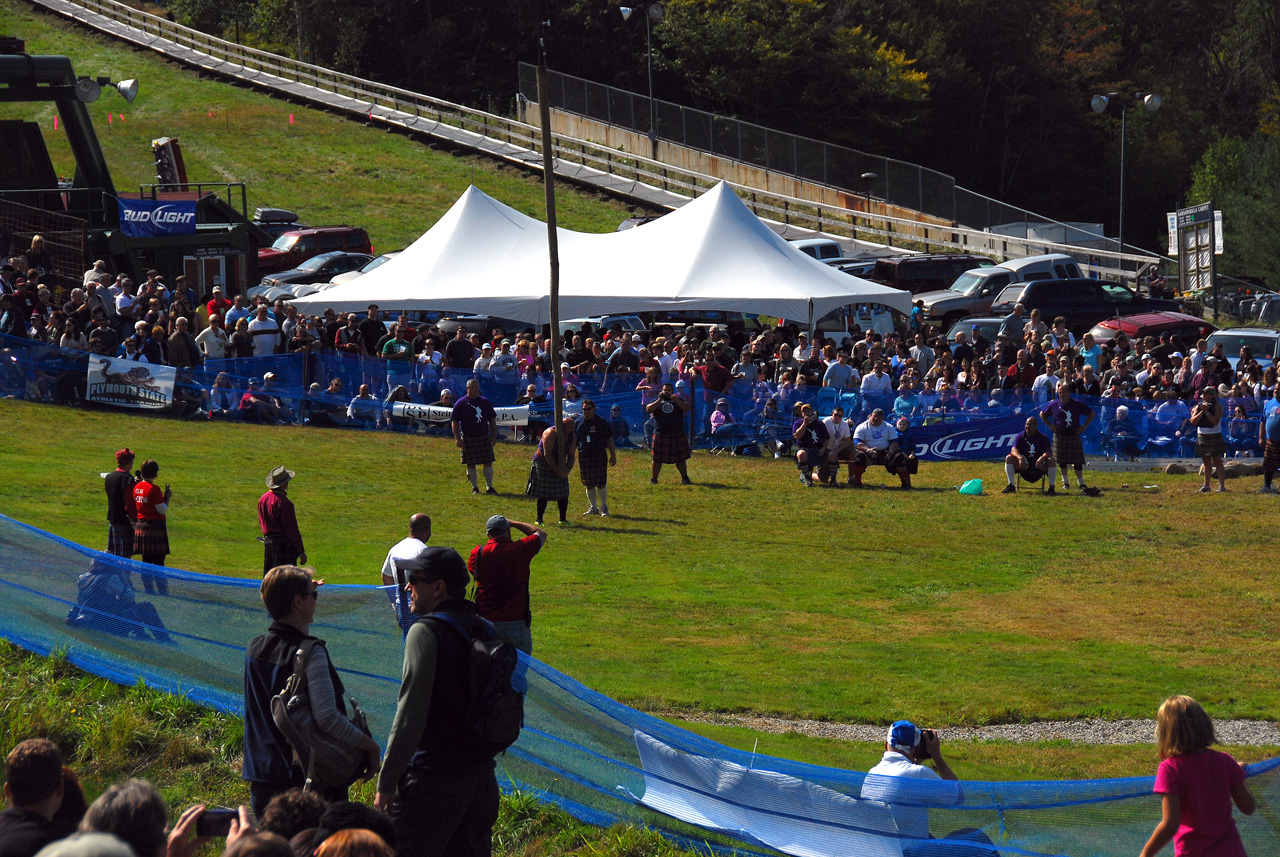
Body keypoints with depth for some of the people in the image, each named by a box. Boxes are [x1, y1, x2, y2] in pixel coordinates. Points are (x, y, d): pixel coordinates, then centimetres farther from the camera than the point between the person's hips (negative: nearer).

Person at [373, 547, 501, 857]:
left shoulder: (426, 631, -12)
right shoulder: (486, 631, 11)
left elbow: (410, 717, -16)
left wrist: (386, 783, -12)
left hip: (433, 778, -8)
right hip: (481, 778, 8)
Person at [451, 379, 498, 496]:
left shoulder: (484, 402, 10)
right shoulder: (461, 403, 0)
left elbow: (492, 420, 15)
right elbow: (454, 422, -1)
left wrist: (494, 436, 8)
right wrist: (457, 439, -8)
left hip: (484, 437, 3)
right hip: (468, 438, -3)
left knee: (488, 462, 0)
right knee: (470, 464, 0)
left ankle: (489, 487, 9)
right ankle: (474, 488, 13)